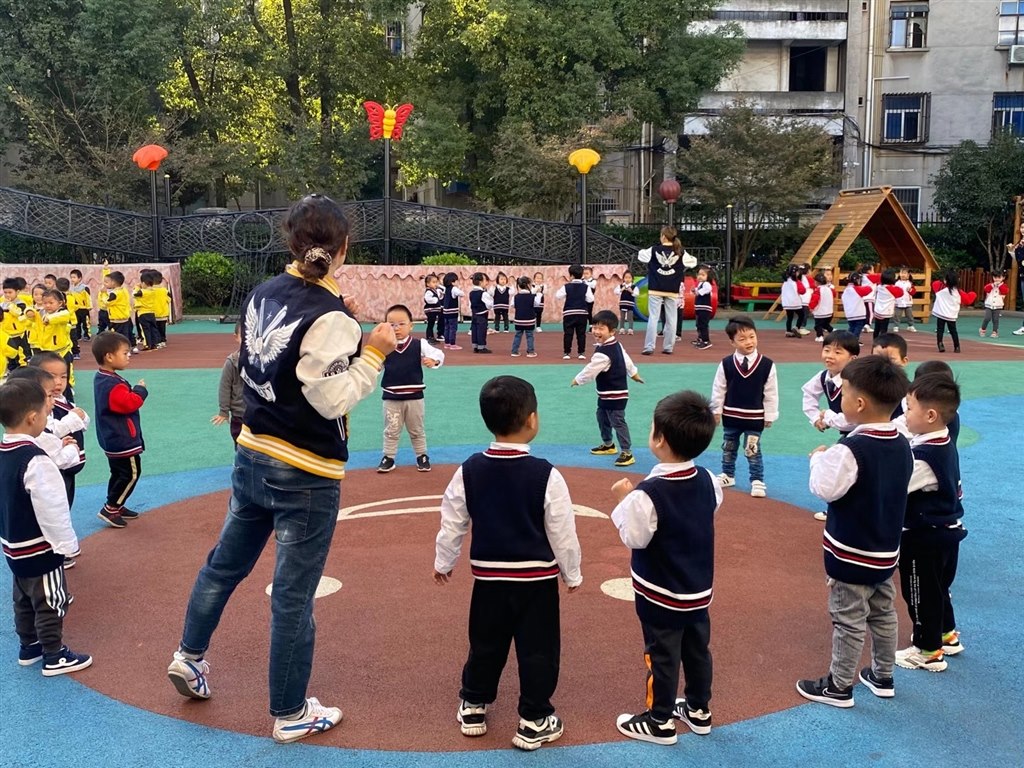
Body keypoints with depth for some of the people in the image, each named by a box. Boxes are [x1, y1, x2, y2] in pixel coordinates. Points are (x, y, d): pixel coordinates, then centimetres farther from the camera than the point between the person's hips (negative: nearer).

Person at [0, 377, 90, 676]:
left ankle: (29, 647, 38)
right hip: (40, 550, -9)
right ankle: (55, 657, 17)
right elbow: (52, 510, -24)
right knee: (50, 603, 6)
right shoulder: (36, 461, -28)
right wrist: (67, 544, -14)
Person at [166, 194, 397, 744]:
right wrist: (373, 352, -12)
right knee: (294, 595, 5)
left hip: (253, 456, 7)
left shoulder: (263, 293, 1)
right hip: (306, 475, -7)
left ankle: (190, 655, 42)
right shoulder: (330, 317, -20)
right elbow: (331, 399, -19)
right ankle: (290, 715, 20)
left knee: (226, 561, 25)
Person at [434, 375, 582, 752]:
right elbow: (562, 532, -8)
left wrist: (443, 562, 19)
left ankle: (473, 708, 33)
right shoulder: (546, 475, -16)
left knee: (485, 646, 19)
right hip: (536, 578, -3)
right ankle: (534, 722, 17)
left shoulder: (469, 470, -7)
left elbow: (451, 523, 2)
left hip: (489, 576, 3)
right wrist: (572, 574, 7)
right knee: (537, 650, 9)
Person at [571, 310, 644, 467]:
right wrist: (634, 373, 34)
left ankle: (627, 453, -1)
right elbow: (626, 360, 18)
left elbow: (591, 370, -21)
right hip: (606, 393, 11)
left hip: (615, 394, -11)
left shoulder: (604, 353, -28)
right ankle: (608, 445, 40)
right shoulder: (616, 344, 4)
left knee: (618, 421, -7)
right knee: (602, 417, 23)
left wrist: (577, 380, -4)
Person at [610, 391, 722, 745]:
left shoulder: (648, 494, -28)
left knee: (662, 655, 8)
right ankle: (698, 710, 37)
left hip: (660, 594, -6)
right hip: (699, 588, 6)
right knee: (697, 650, 20)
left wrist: (623, 501, -9)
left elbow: (634, 538, -20)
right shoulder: (707, 480, -8)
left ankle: (660, 722, 23)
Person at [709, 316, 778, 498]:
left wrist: (770, 416, -2)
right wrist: (716, 411, 1)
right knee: (728, 448, 18)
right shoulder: (726, 364, -10)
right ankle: (728, 475, 35)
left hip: (754, 417, -2)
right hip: (731, 415, 2)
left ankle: (757, 481, 15)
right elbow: (718, 389, -1)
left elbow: (771, 393, -5)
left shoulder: (767, 365, -11)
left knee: (753, 451, 3)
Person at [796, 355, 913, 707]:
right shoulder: (902, 445, -1)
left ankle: (839, 686, 19)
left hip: (852, 554, -8)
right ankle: (882, 677, 36)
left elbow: (825, 488, -23)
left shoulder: (850, 450, -27)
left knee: (849, 621, 5)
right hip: (887, 551, 8)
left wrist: (819, 458, -6)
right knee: (883, 615, 21)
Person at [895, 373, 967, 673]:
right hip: (945, 530, 9)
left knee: (921, 594, 8)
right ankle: (947, 635, 45)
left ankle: (928, 651, 23)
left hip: (924, 538, -9)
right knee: (937, 588, 27)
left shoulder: (924, 457, -31)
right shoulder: (943, 442, 0)